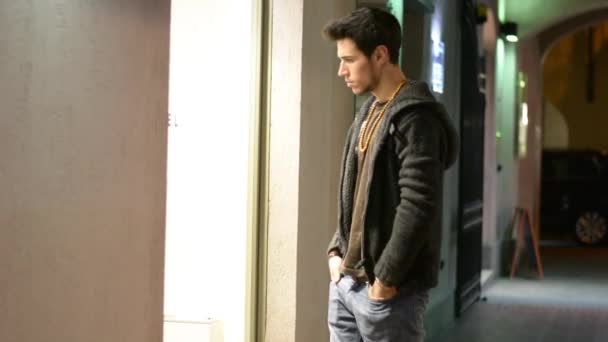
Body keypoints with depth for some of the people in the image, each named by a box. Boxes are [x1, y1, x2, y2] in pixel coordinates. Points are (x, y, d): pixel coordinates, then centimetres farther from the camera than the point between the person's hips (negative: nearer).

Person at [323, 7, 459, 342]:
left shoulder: (415, 117, -15)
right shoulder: (368, 111, 14)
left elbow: (418, 207, -22)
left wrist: (385, 278, -19)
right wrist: (336, 250, 9)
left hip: (385, 289, -9)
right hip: (345, 281, 9)